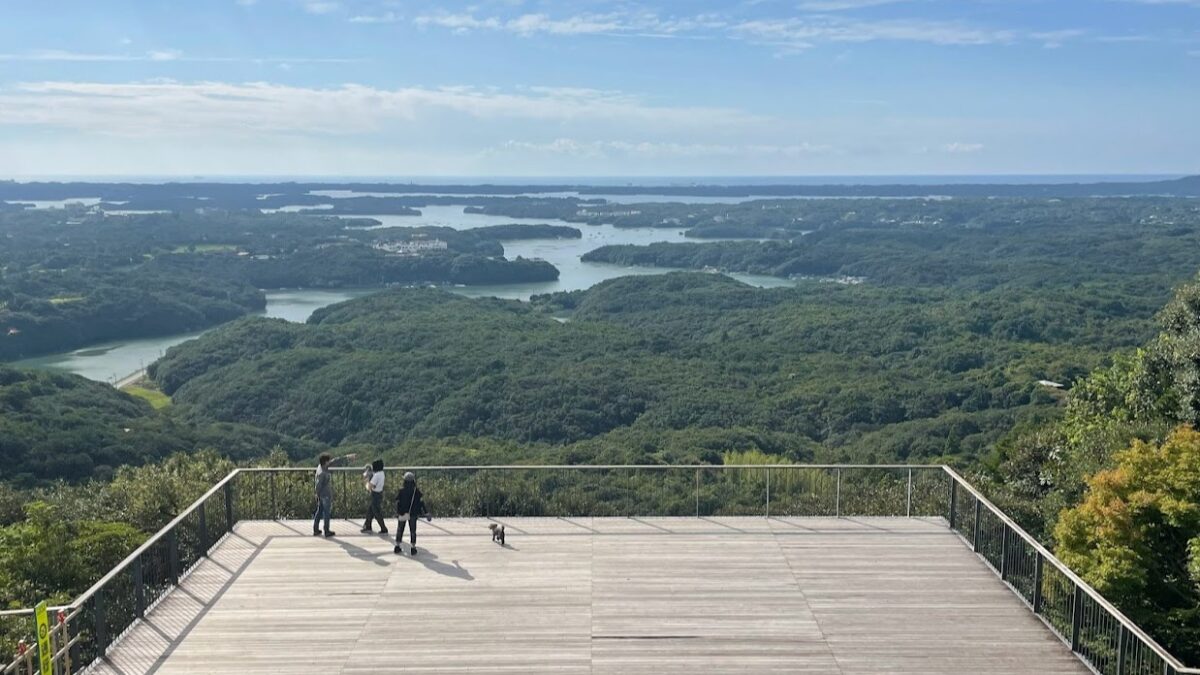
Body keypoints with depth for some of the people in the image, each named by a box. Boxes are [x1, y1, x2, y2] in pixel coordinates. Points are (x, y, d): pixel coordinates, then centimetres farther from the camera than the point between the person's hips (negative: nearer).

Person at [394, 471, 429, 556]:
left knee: (400, 530, 15)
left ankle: (397, 546, 17)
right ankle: (413, 548, 6)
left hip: (402, 513, 0)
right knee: (413, 531, 9)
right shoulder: (417, 491, -6)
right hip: (413, 514, 0)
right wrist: (426, 514, -2)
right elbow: (421, 503, -5)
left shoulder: (401, 491, -6)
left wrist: (398, 513, -7)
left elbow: (398, 503, -10)